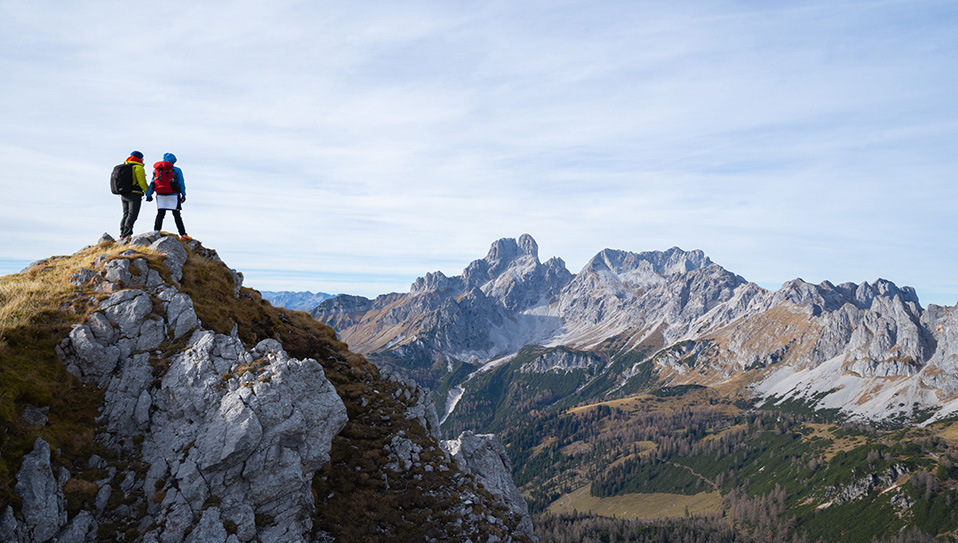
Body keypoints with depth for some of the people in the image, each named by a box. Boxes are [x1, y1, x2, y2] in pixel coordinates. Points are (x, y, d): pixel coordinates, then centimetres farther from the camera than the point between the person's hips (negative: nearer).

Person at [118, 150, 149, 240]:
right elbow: (142, 183, -11)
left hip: (123, 195, 8)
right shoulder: (138, 168, -7)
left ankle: (122, 235, 6)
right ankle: (126, 235, -21)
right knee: (132, 215, -11)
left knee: (126, 214, 11)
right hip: (134, 195, -8)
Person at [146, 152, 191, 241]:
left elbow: (152, 184, 11)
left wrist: (149, 195, 12)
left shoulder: (156, 170, 10)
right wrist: (183, 194, -3)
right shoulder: (177, 170, -1)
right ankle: (183, 235, -2)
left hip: (160, 196, 3)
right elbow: (181, 183, -5)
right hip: (173, 195, -3)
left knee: (160, 214, 7)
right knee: (176, 215, -1)